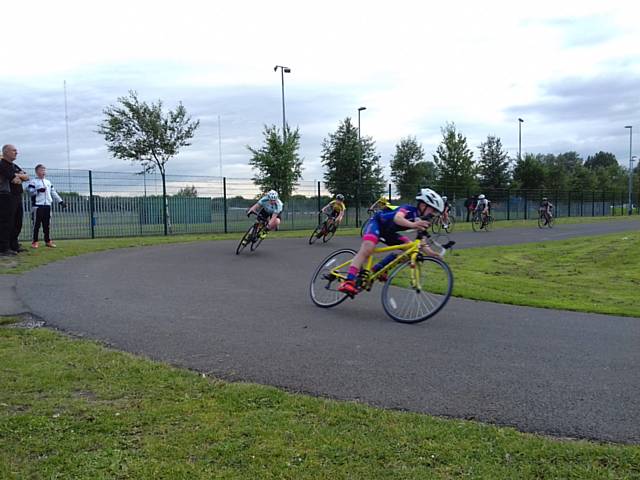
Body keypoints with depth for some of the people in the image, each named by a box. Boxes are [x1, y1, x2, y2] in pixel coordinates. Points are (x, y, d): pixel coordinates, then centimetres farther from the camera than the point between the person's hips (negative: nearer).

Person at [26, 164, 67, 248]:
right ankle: (34, 241, 2)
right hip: (37, 206, -5)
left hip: (47, 205, 5)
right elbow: (30, 191, -11)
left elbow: (53, 193, 20)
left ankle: (48, 241, 14)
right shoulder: (33, 182, 0)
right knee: (36, 224, -3)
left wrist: (61, 201, 16)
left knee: (47, 224, 8)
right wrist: (38, 191, -24)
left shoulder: (48, 182, 19)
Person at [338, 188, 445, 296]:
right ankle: (348, 281, -39)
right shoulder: (408, 209, -27)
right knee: (367, 248, -31)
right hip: (377, 223, -8)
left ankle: (377, 268, -4)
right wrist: (412, 224, -68)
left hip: (388, 232, 9)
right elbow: (397, 218, -50)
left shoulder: (421, 220, -5)